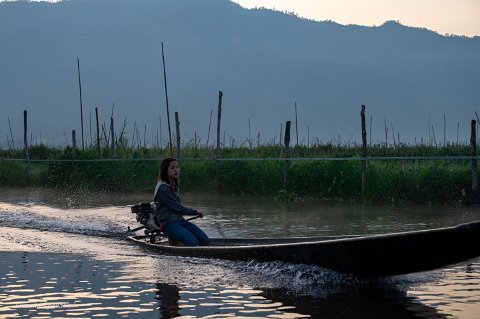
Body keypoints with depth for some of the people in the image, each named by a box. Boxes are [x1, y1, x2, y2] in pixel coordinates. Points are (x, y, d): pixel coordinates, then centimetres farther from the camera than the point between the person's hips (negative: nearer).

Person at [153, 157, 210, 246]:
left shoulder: (174, 186, 16)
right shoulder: (163, 188, -12)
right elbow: (177, 208, -12)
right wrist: (195, 212, -2)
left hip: (180, 220, 9)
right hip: (169, 223, -9)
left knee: (205, 241, -8)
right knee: (192, 242, -29)